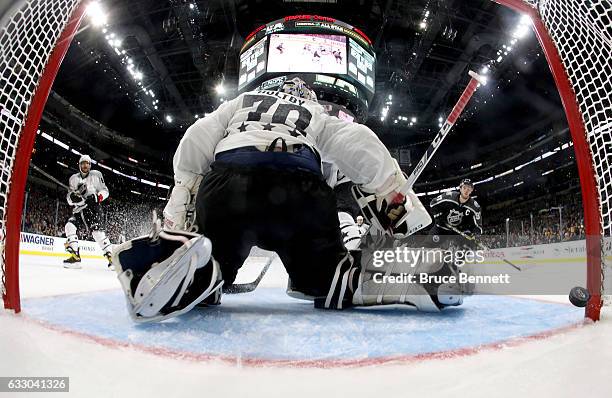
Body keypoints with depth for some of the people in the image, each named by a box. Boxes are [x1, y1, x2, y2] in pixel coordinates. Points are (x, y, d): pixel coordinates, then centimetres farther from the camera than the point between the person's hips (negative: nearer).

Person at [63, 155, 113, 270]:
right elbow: (69, 199, 8)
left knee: (96, 230, -23)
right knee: (70, 226, -16)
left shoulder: (96, 175, 3)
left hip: (93, 207, -5)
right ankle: (75, 256, -13)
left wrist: (98, 197, -17)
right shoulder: (74, 178, 12)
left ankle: (110, 256, -23)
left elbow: (105, 190, 4)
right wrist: (73, 195, -16)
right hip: (79, 209, 5)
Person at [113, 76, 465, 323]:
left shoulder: (243, 100, 37)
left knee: (199, 284, 16)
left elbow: (196, 142, 21)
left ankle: (183, 262, -19)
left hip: (227, 181, 1)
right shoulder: (320, 115, 35)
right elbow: (360, 145, 15)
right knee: (326, 279, 16)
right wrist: (399, 202, 12)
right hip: (303, 189, 0)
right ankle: (403, 264, -11)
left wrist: (177, 219, 21)